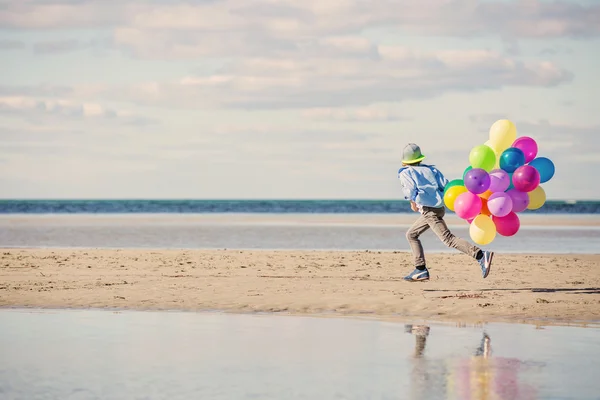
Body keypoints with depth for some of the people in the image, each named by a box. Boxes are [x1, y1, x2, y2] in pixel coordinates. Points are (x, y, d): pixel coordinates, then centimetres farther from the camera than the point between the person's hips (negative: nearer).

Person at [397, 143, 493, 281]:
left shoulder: (405, 173, 4)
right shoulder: (430, 169, 20)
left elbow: (411, 189, -13)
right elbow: (446, 185, 7)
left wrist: (412, 202, 6)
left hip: (429, 210, -8)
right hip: (439, 207, 8)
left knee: (448, 239, -16)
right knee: (411, 235, 21)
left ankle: (481, 255, -30)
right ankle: (420, 270, 14)